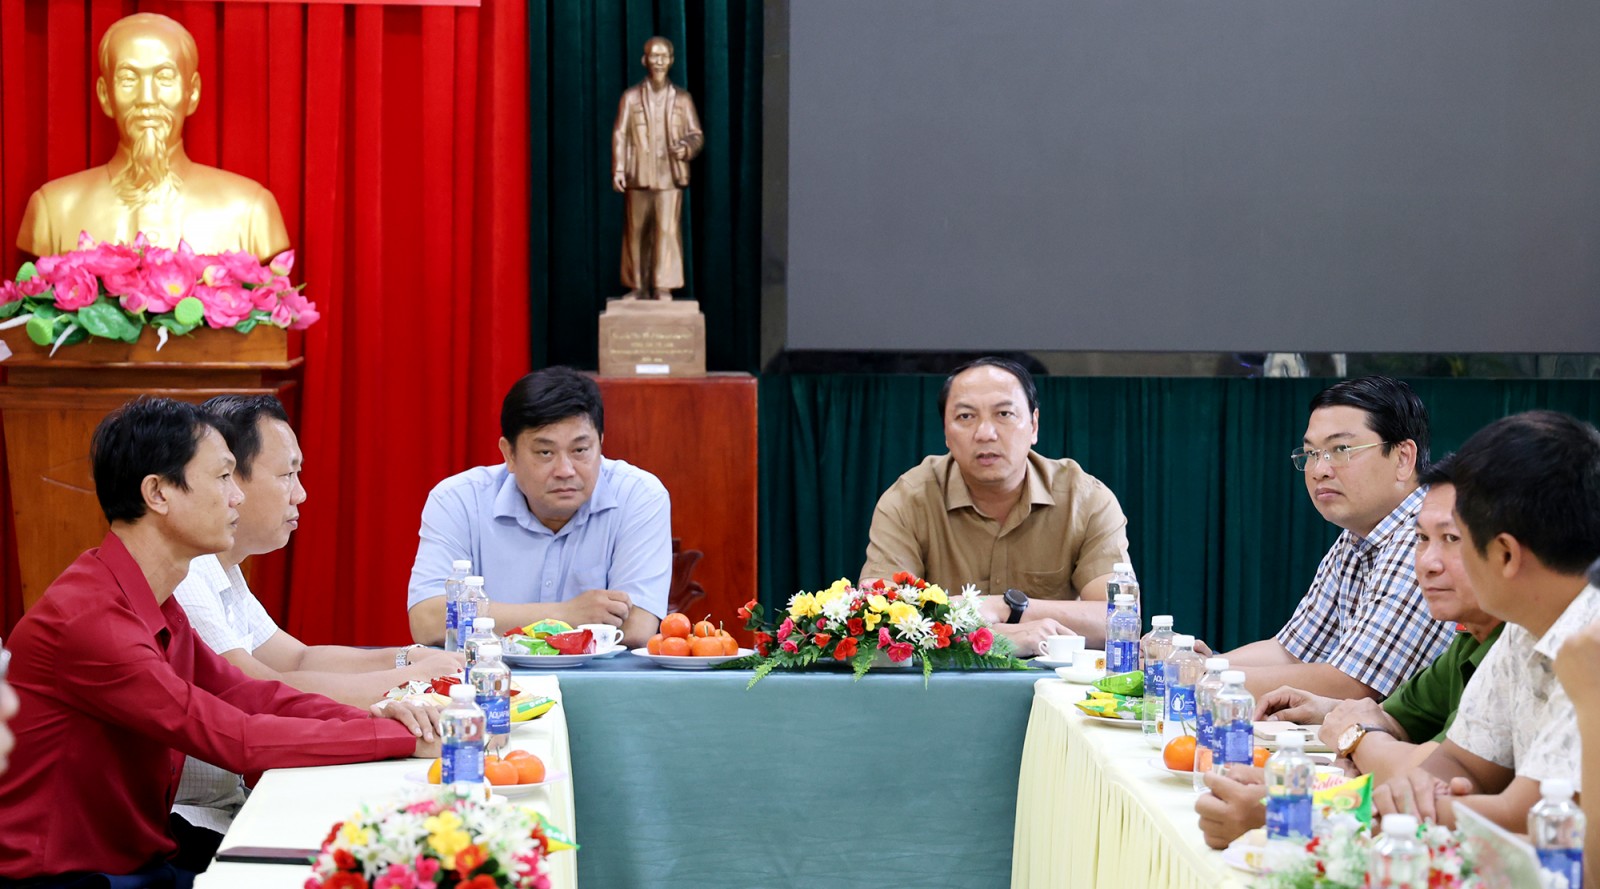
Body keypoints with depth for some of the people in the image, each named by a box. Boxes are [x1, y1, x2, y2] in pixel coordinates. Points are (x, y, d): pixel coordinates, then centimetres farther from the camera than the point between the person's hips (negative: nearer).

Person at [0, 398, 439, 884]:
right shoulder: (89, 619, -22)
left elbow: (246, 694, 14)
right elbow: (234, 738, -23)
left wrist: (372, 716, -4)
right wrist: (404, 738, -18)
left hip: (141, 861, 9)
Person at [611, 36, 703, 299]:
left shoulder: (682, 99, 8)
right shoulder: (631, 96, 7)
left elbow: (696, 134, 7)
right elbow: (620, 134, 4)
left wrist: (686, 148, -16)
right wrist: (618, 169, -5)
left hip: (670, 175, -1)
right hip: (639, 175, 1)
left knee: (667, 229, -7)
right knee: (637, 230, 4)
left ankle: (663, 287, -4)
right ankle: (638, 286, 13)